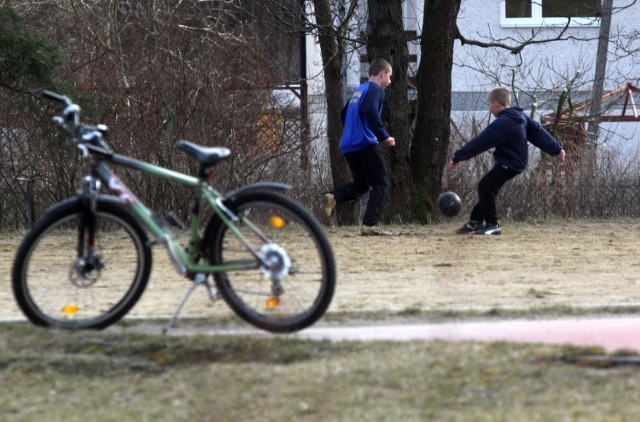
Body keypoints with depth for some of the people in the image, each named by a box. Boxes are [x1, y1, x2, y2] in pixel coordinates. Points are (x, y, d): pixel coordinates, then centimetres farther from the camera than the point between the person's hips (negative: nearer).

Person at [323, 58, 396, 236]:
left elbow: (344, 114, 27)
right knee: (380, 183, -2)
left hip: (348, 145, 8)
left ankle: (334, 197, -11)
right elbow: (370, 112, -23)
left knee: (361, 184, 16)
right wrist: (384, 136, -18)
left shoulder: (359, 90, 21)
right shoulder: (375, 90, -5)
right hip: (366, 144, -8)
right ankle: (371, 224, -12)